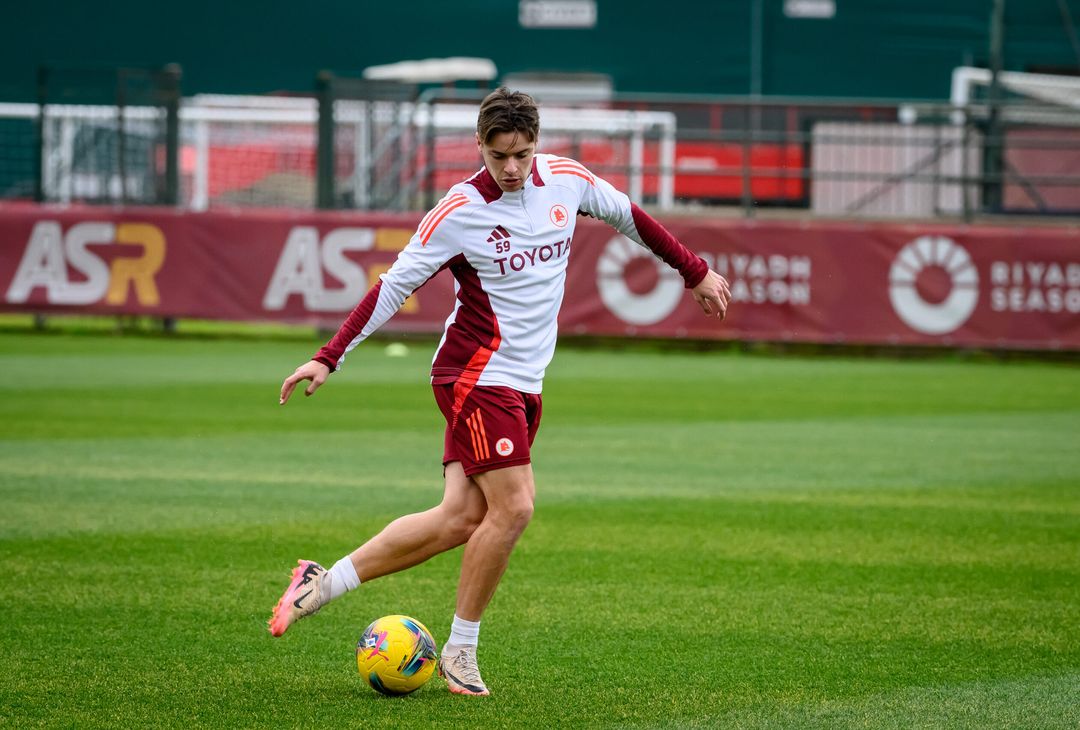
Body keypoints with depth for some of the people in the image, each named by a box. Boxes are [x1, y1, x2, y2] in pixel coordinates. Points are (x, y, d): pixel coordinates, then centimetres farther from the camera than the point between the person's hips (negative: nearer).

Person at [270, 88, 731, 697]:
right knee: (513, 508, -15)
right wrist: (329, 359, -14)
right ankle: (461, 651, 0)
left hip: (523, 383, 6)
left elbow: (629, 215, 21)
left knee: (462, 517, 0)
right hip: (479, 376, -6)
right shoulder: (460, 211, -13)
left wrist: (697, 272, 28)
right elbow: (394, 286, -9)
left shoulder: (566, 180, 2)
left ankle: (324, 583, 8)